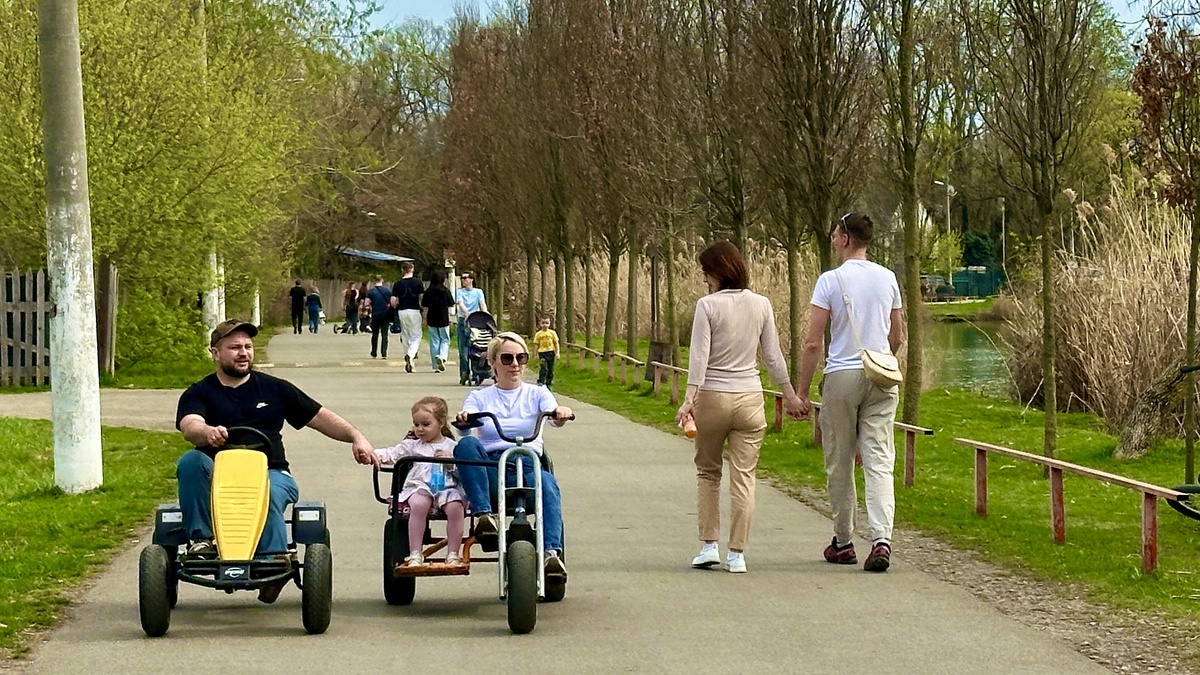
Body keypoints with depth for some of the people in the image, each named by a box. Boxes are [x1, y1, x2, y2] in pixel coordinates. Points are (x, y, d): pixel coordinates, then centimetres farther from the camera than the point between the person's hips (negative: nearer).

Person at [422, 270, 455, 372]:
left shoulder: (428, 292, -3)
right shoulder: (446, 291, -5)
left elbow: (424, 306, -1)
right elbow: (451, 304, 2)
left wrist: (425, 319, 9)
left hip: (432, 320, 1)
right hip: (444, 319, -1)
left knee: (434, 341, 8)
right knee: (445, 340, 10)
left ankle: (436, 365, 7)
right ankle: (442, 356, -17)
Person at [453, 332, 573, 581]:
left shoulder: (536, 394, 18)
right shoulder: (480, 396, 18)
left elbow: (554, 417, -4)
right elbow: (467, 422, -3)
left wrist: (561, 413, -29)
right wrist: (464, 419, -28)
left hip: (527, 465, 0)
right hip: (489, 471, 0)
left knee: (547, 484, -36)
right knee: (466, 444, -31)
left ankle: (552, 553, -49)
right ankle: (483, 515, -39)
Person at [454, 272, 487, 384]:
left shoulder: (478, 292, 10)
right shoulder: (459, 292, 9)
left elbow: (483, 304, -3)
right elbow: (460, 304, -7)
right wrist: (467, 313, -26)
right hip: (463, 321, 0)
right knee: (463, 348, -6)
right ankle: (464, 373, -5)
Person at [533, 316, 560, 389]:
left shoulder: (552, 333, 2)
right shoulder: (538, 334, 1)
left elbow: (556, 343, 5)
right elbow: (536, 344, 5)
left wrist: (557, 353, -1)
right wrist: (536, 355, 1)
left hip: (550, 353, 2)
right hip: (542, 353, -2)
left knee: (550, 369, 7)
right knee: (544, 368, -18)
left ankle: (548, 384, 19)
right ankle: (540, 382, -15)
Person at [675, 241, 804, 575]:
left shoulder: (708, 305, -9)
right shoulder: (761, 305, 2)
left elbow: (699, 355, -14)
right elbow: (773, 355, 6)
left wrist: (689, 398, -16)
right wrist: (789, 393, 16)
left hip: (713, 397, -2)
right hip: (750, 397, 2)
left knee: (707, 472, 14)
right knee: (743, 476, 3)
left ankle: (709, 545, 9)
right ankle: (737, 553, 2)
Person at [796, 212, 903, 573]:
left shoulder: (830, 281, -8)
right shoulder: (888, 279, 6)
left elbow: (814, 343, -10)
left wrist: (801, 392, -4)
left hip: (842, 376, -3)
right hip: (882, 379, 3)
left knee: (839, 464, 9)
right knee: (879, 461, -1)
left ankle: (843, 543, 17)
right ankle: (881, 539, -16)